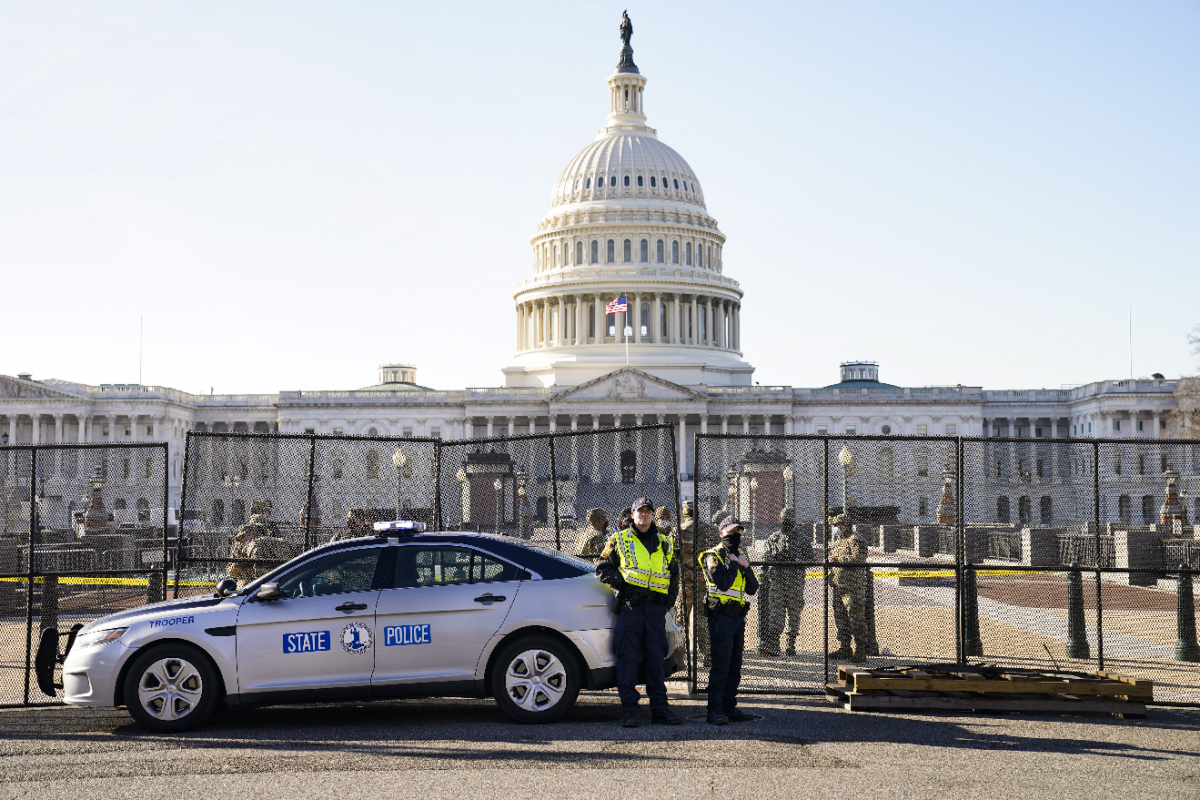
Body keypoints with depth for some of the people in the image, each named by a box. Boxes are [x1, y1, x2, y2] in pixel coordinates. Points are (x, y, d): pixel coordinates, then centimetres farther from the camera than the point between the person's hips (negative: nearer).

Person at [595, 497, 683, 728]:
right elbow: (602, 569, 5)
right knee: (628, 659, -5)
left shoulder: (665, 544, 18)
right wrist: (624, 583, -9)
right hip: (630, 607, -3)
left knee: (656, 659, 6)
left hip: (656, 609, 3)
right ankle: (629, 711, -1)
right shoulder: (619, 540, 9)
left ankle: (659, 708, 11)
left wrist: (669, 602, 10)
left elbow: (674, 576, 23)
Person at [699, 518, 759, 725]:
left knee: (735, 666, 10)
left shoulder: (741, 556, 19)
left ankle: (729, 708, 16)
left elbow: (753, 588, 11)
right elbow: (723, 583, -20)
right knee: (720, 665, -11)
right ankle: (715, 710, -11)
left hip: (738, 618, 8)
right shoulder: (714, 557, -5)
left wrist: (746, 567, -3)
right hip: (721, 617, -8)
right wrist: (733, 564, -9)